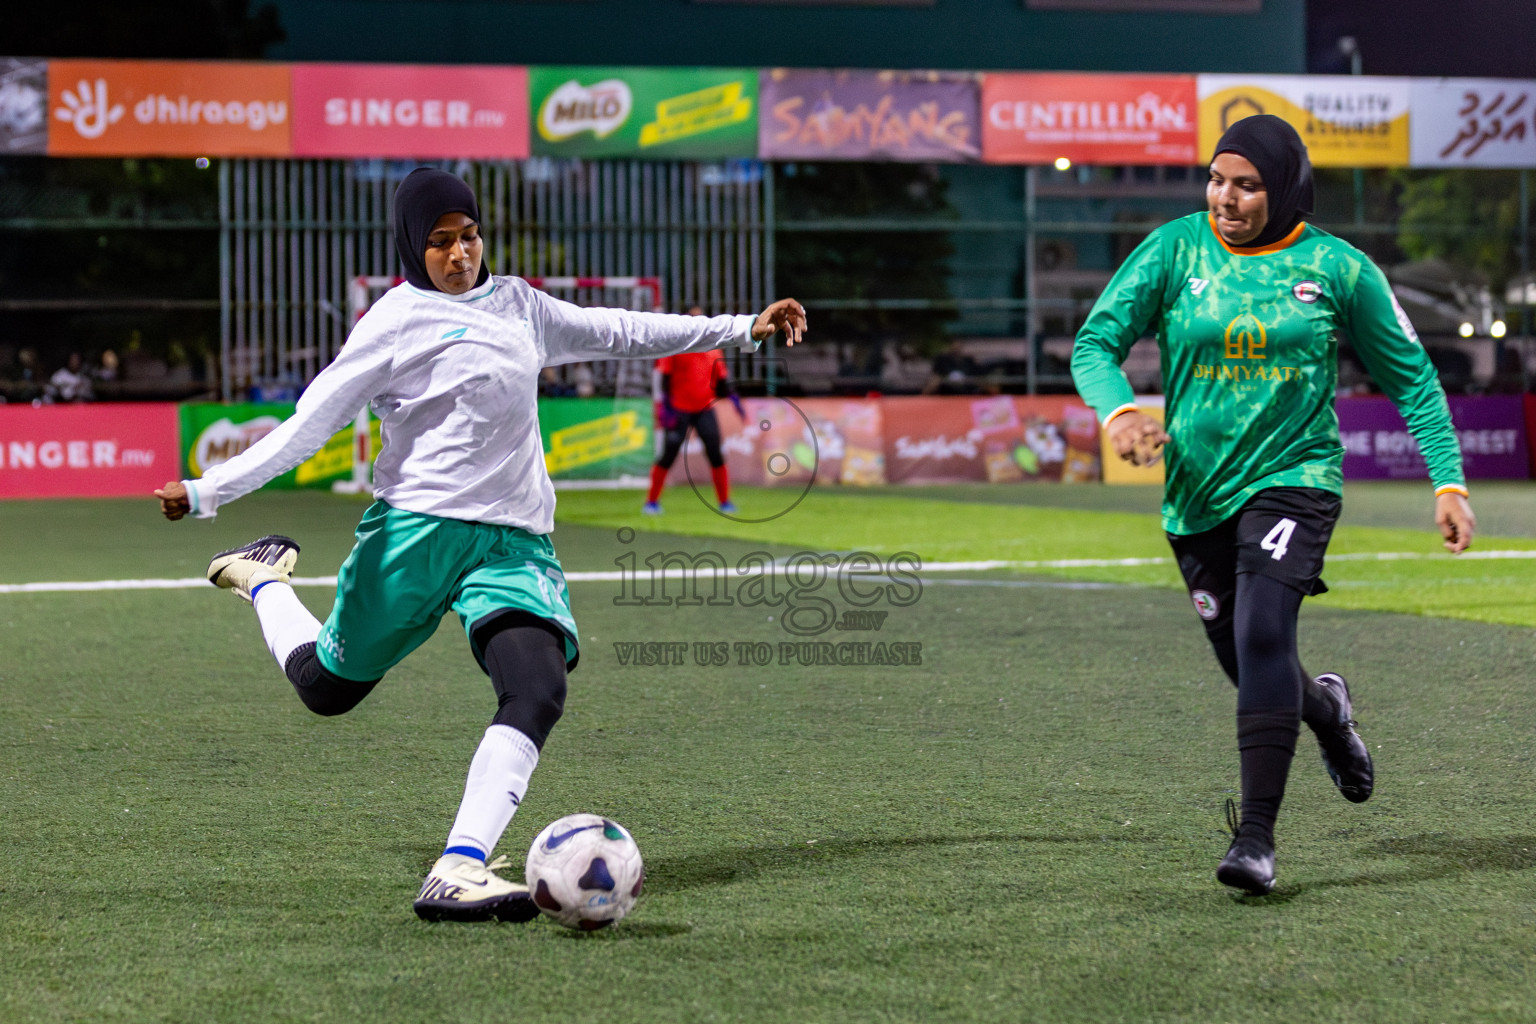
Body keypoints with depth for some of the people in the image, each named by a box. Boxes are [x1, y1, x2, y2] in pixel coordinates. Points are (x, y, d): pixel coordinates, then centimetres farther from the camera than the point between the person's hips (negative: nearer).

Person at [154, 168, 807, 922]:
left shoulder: (516, 303, 18)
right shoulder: (398, 320, -2)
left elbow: (613, 332, 29)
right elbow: (311, 422, -5)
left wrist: (743, 329, 30)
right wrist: (206, 493, -15)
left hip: (516, 542, 4)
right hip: (419, 528, -4)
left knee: (539, 690, -22)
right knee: (326, 687, 8)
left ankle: (458, 873, -27)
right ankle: (263, 576, 41)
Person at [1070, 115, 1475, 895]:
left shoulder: (1336, 268, -4)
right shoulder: (1173, 251, -2)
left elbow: (1411, 376, 5)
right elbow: (1095, 342, -6)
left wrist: (1449, 482, -2)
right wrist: (1118, 410, -27)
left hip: (1295, 478, -3)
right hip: (1197, 493, 3)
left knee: (1263, 634, -23)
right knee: (1249, 667, 12)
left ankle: (1256, 835, -20)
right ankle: (1325, 711, 48)